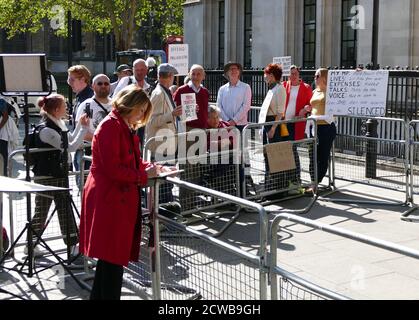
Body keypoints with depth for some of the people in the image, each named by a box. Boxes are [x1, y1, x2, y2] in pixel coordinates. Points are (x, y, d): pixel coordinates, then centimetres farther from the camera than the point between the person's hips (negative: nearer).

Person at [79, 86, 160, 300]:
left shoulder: (126, 127, 17)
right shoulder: (110, 126, -15)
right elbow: (113, 168, -21)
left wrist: (148, 167, 6)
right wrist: (143, 175, -14)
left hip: (121, 198, 10)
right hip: (109, 200, -10)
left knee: (112, 256, 16)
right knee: (113, 257, -4)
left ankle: (99, 296, 27)